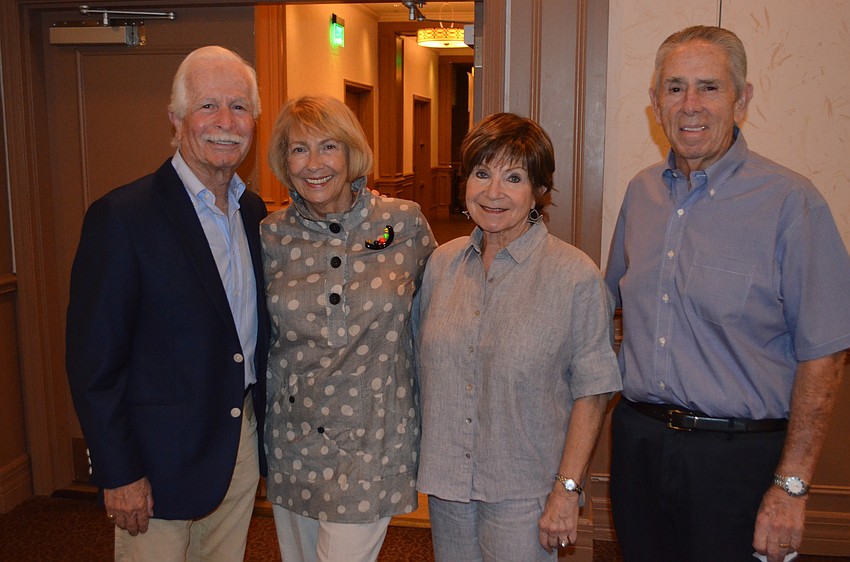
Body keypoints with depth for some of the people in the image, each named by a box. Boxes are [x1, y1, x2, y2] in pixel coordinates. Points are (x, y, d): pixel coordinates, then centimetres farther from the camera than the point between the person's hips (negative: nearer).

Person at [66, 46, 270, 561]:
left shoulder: (253, 211, 5)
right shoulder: (122, 217, -16)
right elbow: (93, 362, -14)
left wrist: (264, 430, 9)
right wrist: (119, 475, -13)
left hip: (243, 445, 6)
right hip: (161, 459, -6)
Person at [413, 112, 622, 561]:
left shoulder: (575, 275, -12)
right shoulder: (441, 263, 2)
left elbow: (592, 391, -10)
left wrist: (568, 489, -12)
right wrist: (425, 458, 8)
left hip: (524, 495, -4)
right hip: (445, 484, 4)